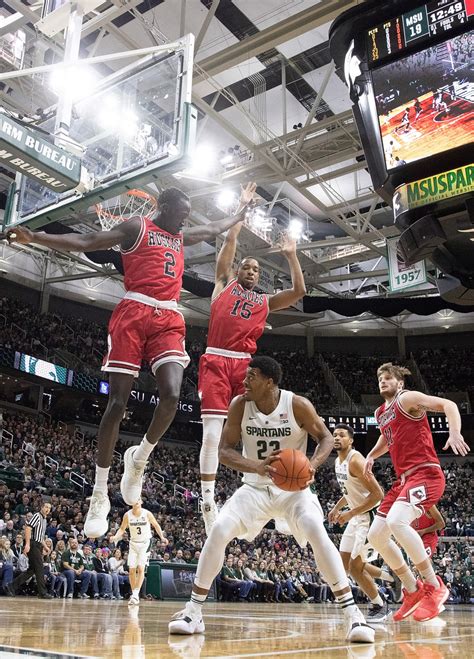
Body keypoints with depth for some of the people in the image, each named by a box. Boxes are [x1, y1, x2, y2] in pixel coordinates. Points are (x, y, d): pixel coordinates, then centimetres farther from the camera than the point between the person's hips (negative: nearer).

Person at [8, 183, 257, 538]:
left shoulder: (183, 237, 25)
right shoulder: (136, 227, 6)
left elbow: (214, 229, 44)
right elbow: (86, 241, -3)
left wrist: (243, 208, 52)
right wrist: (36, 237, -15)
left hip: (169, 319, 5)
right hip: (134, 314, -5)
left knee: (172, 396, -20)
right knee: (117, 403, -7)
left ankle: (140, 457, 7)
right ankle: (100, 494, 1)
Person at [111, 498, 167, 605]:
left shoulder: (147, 514, -14)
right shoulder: (127, 515, -9)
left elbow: (156, 525, 0)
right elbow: (122, 529, 0)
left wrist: (162, 537, -9)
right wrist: (115, 537, -19)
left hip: (145, 543, -3)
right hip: (133, 543, 3)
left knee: (141, 568, -15)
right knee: (131, 570, 0)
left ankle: (136, 594, -13)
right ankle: (133, 594, 12)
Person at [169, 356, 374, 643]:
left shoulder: (298, 405, -19)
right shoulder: (240, 405, -13)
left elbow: (326, 438, -7)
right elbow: (225, 450, -12)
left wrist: (313, 465, -29)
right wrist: (257, 466, -32)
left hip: (293, 487, -2)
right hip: (255, 488, 2)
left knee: (318, 534, -26)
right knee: (218, 531, -16)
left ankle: (353, 613, -15)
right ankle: (194, 611, -1)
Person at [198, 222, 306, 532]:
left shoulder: (266, 301, 24)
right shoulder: (225, 283, 19)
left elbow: (299, 291, 13)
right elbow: (230, 240, 15)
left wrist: (291, 255, 17)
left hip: (244, 364, 3)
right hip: (216, 361, -3)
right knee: (212, 433, -9)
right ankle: (208, 501, -3)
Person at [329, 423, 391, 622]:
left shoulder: (355, 460, -22)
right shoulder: (338, 461, 7)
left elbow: (378, 494, -27)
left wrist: (350, 514, -26)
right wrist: (337, 508, 13)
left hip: (371, 515, -10)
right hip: (356, 515, 10)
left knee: (355, 566, -9)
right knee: (345, 563, 13)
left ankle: (380, 606, 12)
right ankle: (392, 576, 26)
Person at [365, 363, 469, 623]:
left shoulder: (407, 398, -4)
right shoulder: (380, 413, 19)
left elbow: (448, 404, -14)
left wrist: (455, 433, -32)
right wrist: (371, 456, 19)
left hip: (425, 474, -9)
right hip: (403, 479, 9)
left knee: (396, 521, -32)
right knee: (375, 536, 5)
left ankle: (434, 586, -18)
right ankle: (413, 589, 18)